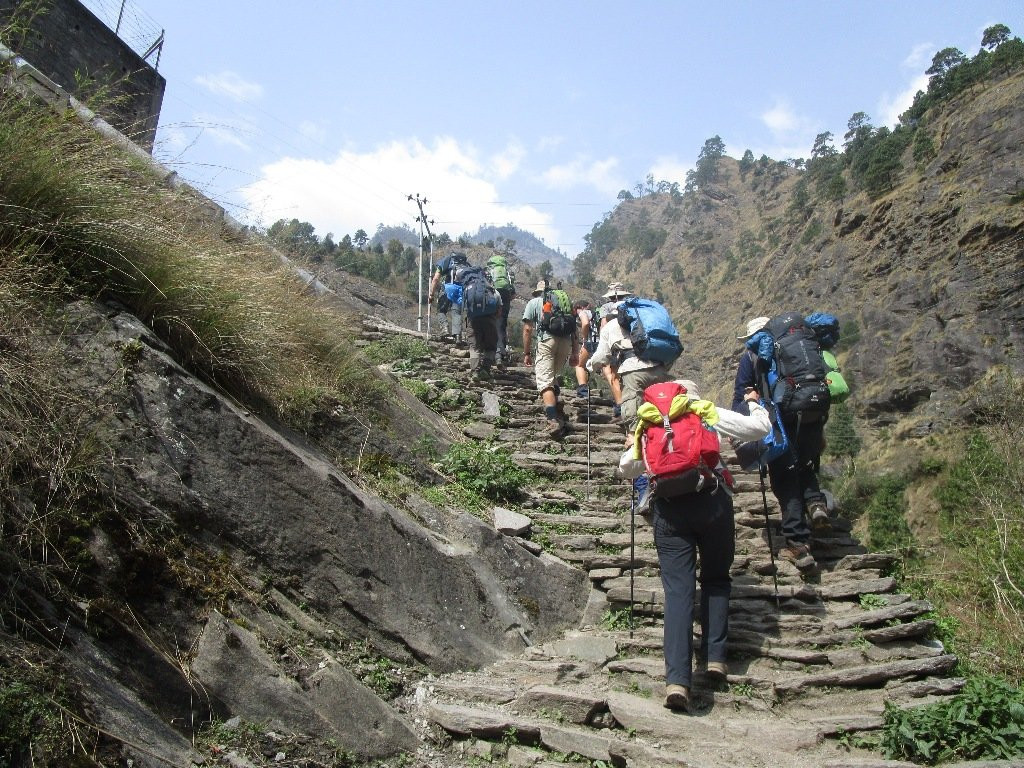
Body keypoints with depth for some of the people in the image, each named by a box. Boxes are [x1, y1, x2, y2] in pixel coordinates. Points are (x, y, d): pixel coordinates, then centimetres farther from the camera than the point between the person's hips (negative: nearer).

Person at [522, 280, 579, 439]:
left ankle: (553, 419, -23)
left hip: (547, 340, -4)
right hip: (566, 342, 4)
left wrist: (526, 354, 10)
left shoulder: (533, 303, 17)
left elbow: (527, 330, 7)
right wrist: (575, 353, 19)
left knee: (544, 381, -8)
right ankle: (557, 409, 17)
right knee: (553, 376, 24)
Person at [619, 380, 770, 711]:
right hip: (711, 499, -1)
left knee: (678, 590, -1)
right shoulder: (709, 413, 15)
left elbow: (625, 467, 20)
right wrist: (753, 403, 32)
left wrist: (635, 444, 41)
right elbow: (761, 428, 11)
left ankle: (677, 679, -11)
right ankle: (715, 658, 14)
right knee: (715, 580, 19)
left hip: (668, 507, 1)